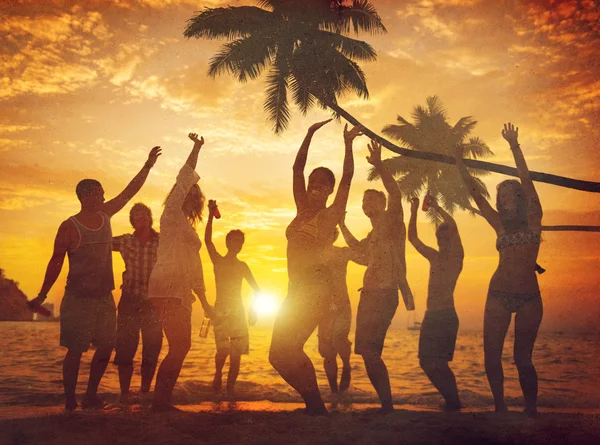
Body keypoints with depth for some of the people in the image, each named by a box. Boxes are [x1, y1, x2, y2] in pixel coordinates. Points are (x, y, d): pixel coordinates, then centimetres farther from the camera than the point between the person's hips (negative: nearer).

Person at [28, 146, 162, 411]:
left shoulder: (105, 215, 7)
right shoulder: (70, 227, -10)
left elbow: (129, 191, 10)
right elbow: (56, 262, -8)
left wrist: (148, 166, 5)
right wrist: (42, 295, -5)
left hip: (104, 298, 6)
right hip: (78, 299, -6)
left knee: (106, 348, 7)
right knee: (75, 351, -2)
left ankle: (90, 397, 21)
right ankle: (70, 402, 11)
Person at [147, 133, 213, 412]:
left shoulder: (187, 226, 25)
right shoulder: (171, 215, 3)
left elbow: (194, 268, 25)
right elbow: (183, 181, -10)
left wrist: (204, 302, 23)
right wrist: (196, 149, -11)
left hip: (179, 292, 9)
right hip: (167, 289, -9)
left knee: (181, 346, 7)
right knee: (179, 346, -13)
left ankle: (162, 400, 13)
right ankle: (160, 401, -7)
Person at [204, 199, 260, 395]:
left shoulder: (242, 266, 14)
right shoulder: (218, 261, 6)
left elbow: (256, 289, 17)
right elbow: (207, 240, -9)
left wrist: (253, 308, 3)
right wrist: (211, 216, -17)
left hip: (239, 311, 3)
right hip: (221, 310, -3)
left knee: (237, 351, -5)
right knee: (223, 349, -14)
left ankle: (230, 387, 6)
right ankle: (218, 376, 14)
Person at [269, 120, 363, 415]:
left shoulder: (331, 215, 3)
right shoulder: (303, 211, 18)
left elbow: (347, 177, -7)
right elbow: (297, 169, 16)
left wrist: (348, 144, -12)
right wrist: (310, 134, 15)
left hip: (315, 288, -7)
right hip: (296, 289, 7)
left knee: (285, 352, -17)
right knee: (281, 354, 1)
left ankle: (316, 407, -7)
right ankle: (314, 405, 12)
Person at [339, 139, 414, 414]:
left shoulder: (392, 220, -2)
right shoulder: (374, 233, 23)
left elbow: (395, 194, -22)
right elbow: (359, 249, 41)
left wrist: (379, 167, -33)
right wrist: (342, 225, 39)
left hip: (384, 294, -10)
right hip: (370, 294, 10)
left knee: (368, 350, -16)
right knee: (369, 352, 8)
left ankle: (387, 404, -11)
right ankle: (385, 404, 15)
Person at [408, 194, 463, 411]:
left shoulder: (457, 257, 0)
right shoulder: (434, 257, 18)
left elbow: (452, 226, -15)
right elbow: (412, 238, 16)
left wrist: (435, 206, -7)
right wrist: (414, 212, 8)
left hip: (447, 315, -7)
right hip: (431, 315, 7)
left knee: (436, 363, -13)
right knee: (427, 361, 7)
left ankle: (453, 402, -2)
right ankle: (451, 400, 17)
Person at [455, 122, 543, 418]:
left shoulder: (533, 218, 3)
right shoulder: (500, 224, 11)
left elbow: (526, 180, -7)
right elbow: (475, 193, 10)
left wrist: (514, 146, -11)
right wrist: (460, 164, 8)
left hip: (529, 296, -3)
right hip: (499, 294, 4)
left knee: (522, 357, -4)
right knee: (491, 354, -2)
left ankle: (531, 412, 14)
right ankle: (500, 408, 13)